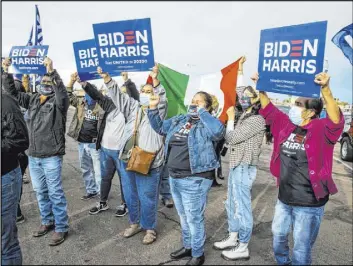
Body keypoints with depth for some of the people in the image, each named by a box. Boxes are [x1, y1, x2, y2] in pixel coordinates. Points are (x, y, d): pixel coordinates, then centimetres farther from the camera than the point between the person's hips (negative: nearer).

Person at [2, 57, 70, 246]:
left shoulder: (58, 101, -8)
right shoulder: (33, 100, 11)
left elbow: (62, 92, -29)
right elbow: (13, 92, 16)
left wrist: (52, 71, -38)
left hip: (51, 157, -7)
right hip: (33, 156, 7)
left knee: (55, 193, 1)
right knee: (40, 192, 17)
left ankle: (61, 228, 14)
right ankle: (47, 222, 34)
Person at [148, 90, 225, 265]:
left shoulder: (207, 124, -12)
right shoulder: (179, 120, 10)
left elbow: (219, 131, -35)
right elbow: (160, 127, 21)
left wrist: (201, 112, -25)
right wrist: (153, 108, 9)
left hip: (194, 180, -8)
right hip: (174, 177, 8)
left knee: (194, 218, 7)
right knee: (184, 216, 23)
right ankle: (187, 247, 43)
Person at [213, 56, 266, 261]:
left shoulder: (257, 120, -17)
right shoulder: (246, 115, 8)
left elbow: (231, 138, -18)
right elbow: (239, 92, 22)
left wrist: (231, 118, -4)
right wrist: (240, 69, 21)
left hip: (244, 168, -9)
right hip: (236, 166, 9)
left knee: (242, 207, 1)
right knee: (232, 204, 18)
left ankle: (243, 248, 16)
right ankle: (232, 239, 34)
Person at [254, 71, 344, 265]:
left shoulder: (321, 129, -16)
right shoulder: (286, 124, -1)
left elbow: (336, 121, -36)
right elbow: (269, 110, 9)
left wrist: (325, 90, -48)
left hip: (309, 203, -6)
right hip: (284, 198, 6)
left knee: (301, 250, 12)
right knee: (278, 235, 27)